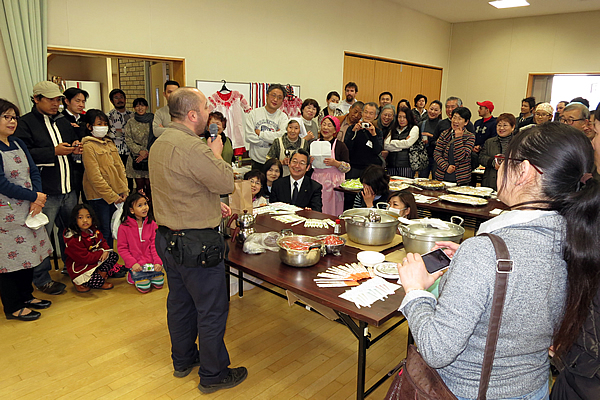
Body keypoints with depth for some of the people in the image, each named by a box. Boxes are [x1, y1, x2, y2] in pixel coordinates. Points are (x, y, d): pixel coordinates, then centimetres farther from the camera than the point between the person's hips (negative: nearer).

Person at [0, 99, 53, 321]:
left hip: (28, 209, 7)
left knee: (27, 252, 16)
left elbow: (34, 171, 7)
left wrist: (37, 199, -7)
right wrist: (34, 197, -14)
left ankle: (26, 295, 33)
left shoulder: (18, 143, 9)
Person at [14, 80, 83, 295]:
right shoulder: (25, 123, -7)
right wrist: (54, 152, -23)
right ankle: (41, 279, 15)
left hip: (68, 189, 7)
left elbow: (74, 140, 27)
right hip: (44, 192, -7)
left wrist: (75, 147, 4)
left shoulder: (63, 121, 15)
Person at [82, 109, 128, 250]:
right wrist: (111, 196, -14)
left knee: (112, 229, 13)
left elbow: (120, 167, 12)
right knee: (104, 232, 0)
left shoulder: (109, 143, 13)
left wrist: (124, 190, 2)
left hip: (116, 194, 7)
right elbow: (94, 176, -14)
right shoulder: (88, 146, -9)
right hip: (99, 196, -6)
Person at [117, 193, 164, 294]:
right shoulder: (124, 227, -9)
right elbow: (122, 248, -6)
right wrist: (132, 263, -15)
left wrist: (158, 261, -11)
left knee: (159, 284, 0)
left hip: (151, 262, 3)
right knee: (144, 288, -8)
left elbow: (155, 244, 0)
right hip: (136, 264, -3)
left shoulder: (151, 224, 0)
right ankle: (131, 275, 20)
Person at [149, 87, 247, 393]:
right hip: (196, 242, -10)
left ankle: (183, 359, 40)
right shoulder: (192, 147, -24)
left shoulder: (160, 143, 8)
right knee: (212, 310, 6)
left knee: (180, 302, 22)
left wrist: (213, 206, 14)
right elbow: (227, 183, -19)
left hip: (167, 238, 10)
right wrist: (216, 153, -3)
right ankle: (213, 374, 22)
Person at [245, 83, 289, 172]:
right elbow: (249, 137, -9)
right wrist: (271, 138, -12)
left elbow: (283, 136, -16)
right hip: (257, 160, 0)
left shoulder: (283, 117, 3)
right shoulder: (254, 113, 2)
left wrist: (260, 133, -11)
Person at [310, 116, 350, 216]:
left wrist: (336, 163, -19)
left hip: (333, 183, -3)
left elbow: (347, 167, -3)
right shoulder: (314, 144, 12)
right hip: (316, 181, 3)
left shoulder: (340, 145, 2)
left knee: (331, 213, -4)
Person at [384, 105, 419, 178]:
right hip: (391, 165, 4)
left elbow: (407, 144, -8)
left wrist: (391, 143, 3)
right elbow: (385, 145, 2)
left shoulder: (414, 128, 6)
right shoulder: (393, 130, 16)